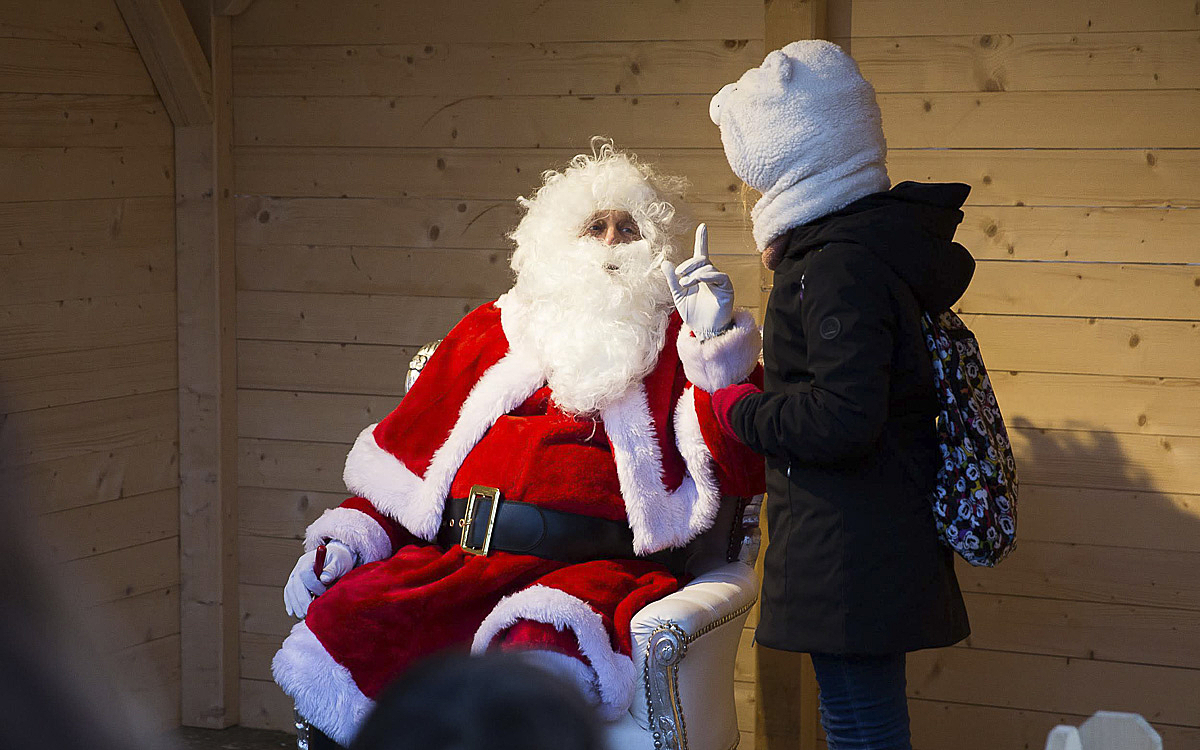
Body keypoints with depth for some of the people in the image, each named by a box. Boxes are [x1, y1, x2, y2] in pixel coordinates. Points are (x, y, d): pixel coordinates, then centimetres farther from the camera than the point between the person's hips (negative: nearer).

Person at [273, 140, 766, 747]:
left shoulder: (676, 343, 18)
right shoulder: (489, 332, 26)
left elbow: (740, 473, 3)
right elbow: (402, 455, 24)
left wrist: (719, 343, -6)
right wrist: (349, 537, 7)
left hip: (591, 568, -3)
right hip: (454, 559, 4)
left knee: (540, 652, -38)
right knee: (338, 624, -24)